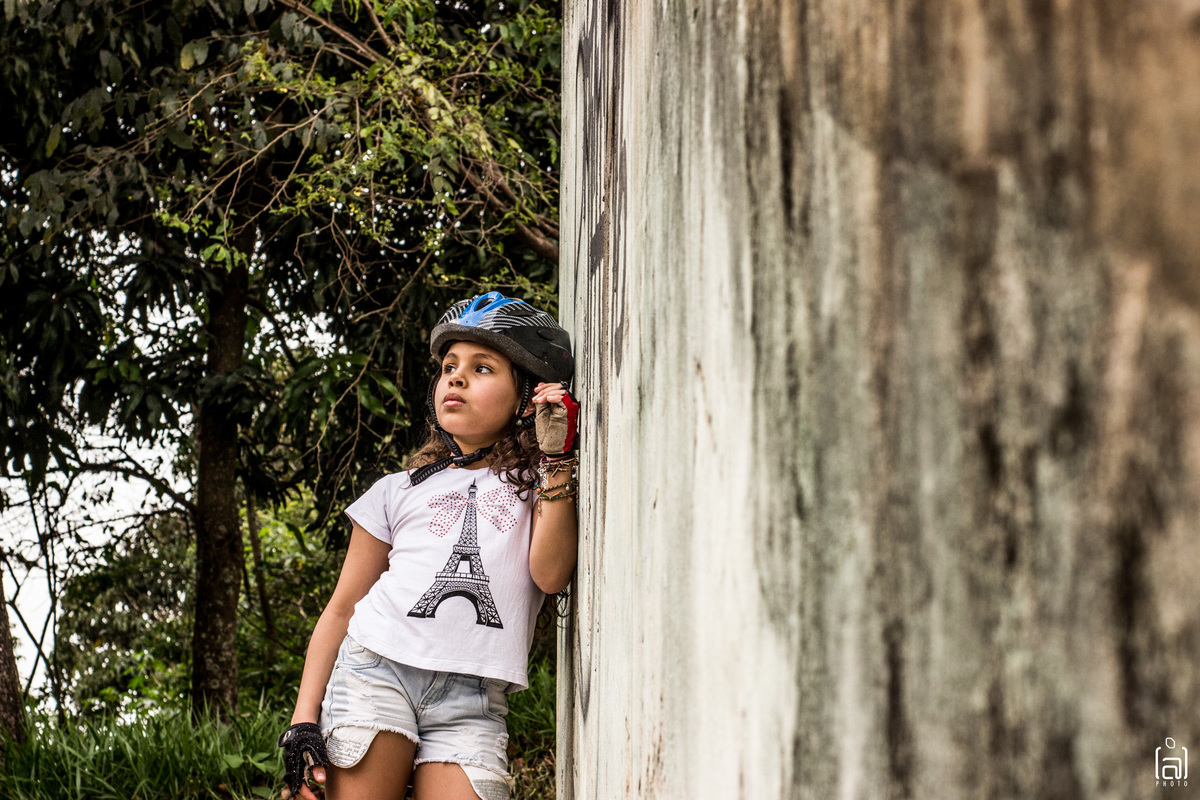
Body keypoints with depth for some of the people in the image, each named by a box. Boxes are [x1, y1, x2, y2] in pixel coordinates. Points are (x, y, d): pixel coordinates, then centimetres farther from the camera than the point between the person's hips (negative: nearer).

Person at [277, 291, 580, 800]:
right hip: (376, 673, 1)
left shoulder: (540, 484, 17)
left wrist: (557, 457, -1)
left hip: (473, 702, -1)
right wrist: (303, 722, 5)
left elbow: (550, 575, -2)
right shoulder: (401, 491, 18)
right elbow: (341, 609, 16)